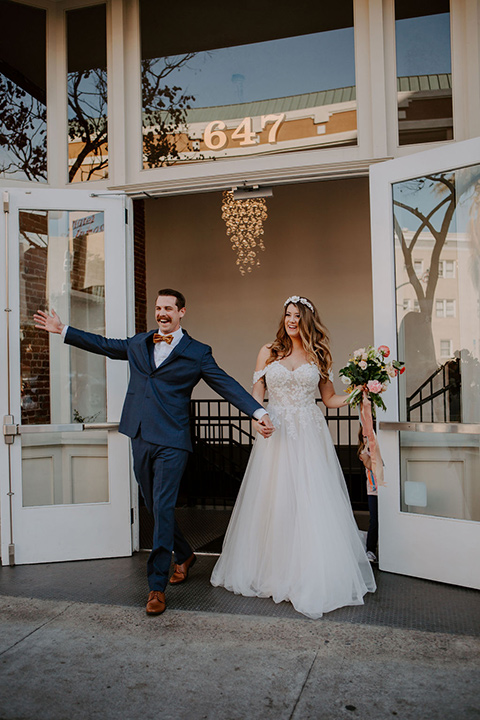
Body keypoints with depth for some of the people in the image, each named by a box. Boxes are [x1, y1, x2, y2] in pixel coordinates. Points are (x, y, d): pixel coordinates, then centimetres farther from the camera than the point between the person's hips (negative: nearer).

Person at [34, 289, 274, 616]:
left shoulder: (197, 353, 0)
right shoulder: (138, 344, 14)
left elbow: (228, 385, -3)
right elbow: (103, 344, 25)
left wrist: (259, 412, -14)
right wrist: (62, 329, 27)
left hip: (172, 441, -5)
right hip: (141, 438, 5)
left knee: (163, 508, -6)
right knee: (157, 506, 15)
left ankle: (157, 585, 5)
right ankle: (184, 555, 38)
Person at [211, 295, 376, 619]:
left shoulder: (318, 355, 8)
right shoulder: (269, 352, 7)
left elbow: (330, 398, 10)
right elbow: (256, 394, 6)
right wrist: (256, 416, -13)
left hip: (310, 437, 0)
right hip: (275, 435, 1)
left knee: (313, 504, -3)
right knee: (272, 502, 4)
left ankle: (314, 578, 9)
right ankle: (272, 571, 21)